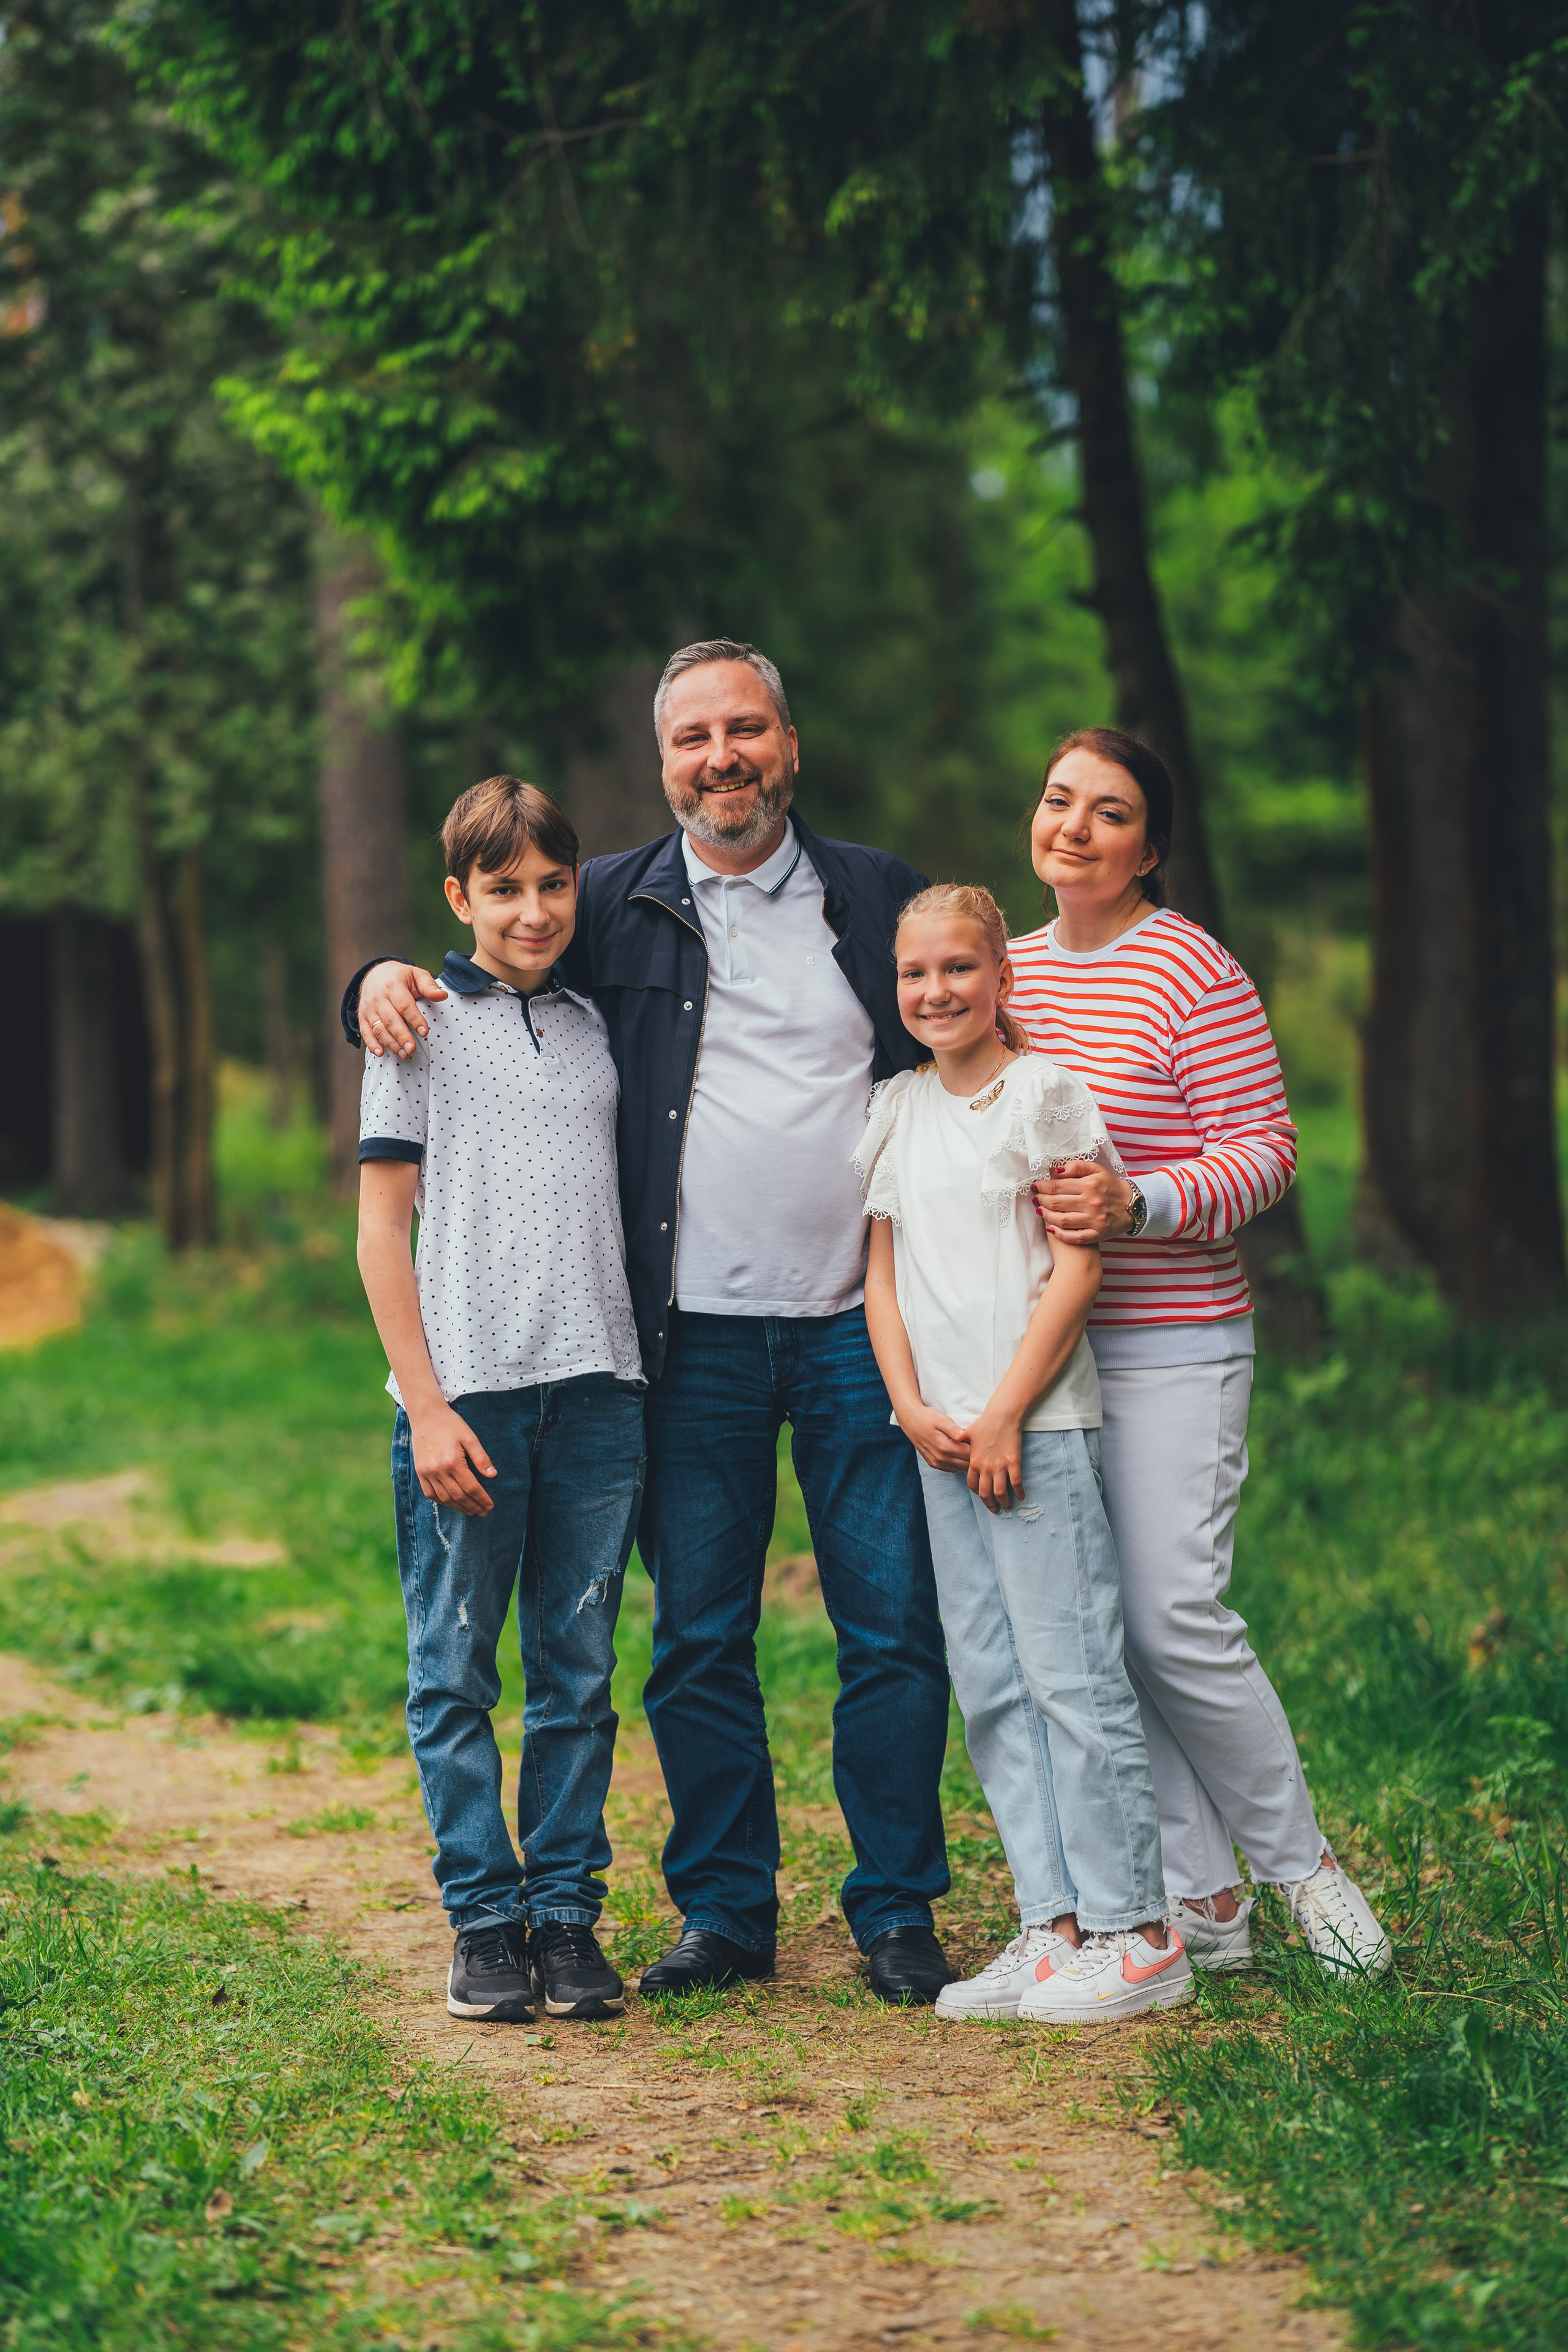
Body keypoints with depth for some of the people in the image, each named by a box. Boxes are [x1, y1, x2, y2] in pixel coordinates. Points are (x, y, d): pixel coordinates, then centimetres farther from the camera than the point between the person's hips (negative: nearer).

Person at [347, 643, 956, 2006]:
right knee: (698, 1639, 5)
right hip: (695, 1335, 0)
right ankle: (725, 1909, 16)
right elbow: (482, 964, 17)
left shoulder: (884, 900, 9)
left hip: (861, 1327, 0)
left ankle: (898, 1909, 11)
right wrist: (388, 977, -6)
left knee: (894, 1629, 1)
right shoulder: (612, 908, 7)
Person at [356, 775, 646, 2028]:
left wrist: (641, 1382, 10)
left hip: (598, 1391, 3)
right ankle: (484, 1921, 9)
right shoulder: (422, 1028, 1)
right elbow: (383, 1229, -1)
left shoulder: (595, 1026, 13)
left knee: (579, 1672, 6)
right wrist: (427, 1407, -9)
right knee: (456, 1673, 1)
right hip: (468, 1394, -3)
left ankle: (567, 1911, 13)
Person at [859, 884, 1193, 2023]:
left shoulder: (1045, 1093, -3)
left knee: (1072, 1672, -8)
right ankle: (1054, 1928, 10)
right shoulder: (897, 1110, 14)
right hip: (939, 1436, 6)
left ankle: (1134, 1935, -2)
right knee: (991, 1686, 6)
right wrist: (914, 1408, 0)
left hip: (1037, 1425, -6)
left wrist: (1003, 1415, -11)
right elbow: (884, 1273, 14)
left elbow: (1075, 1270, -7)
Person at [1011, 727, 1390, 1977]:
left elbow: (1265, 1146, -11)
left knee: (1176, 1621, -10)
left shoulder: (1192, 970, -8)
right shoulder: (1017, 965, 12)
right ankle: (1203, 1898, 14)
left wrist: (1139, 1205, -25)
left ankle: (1300, 1859, 12)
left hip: (1171, 1346, -6)